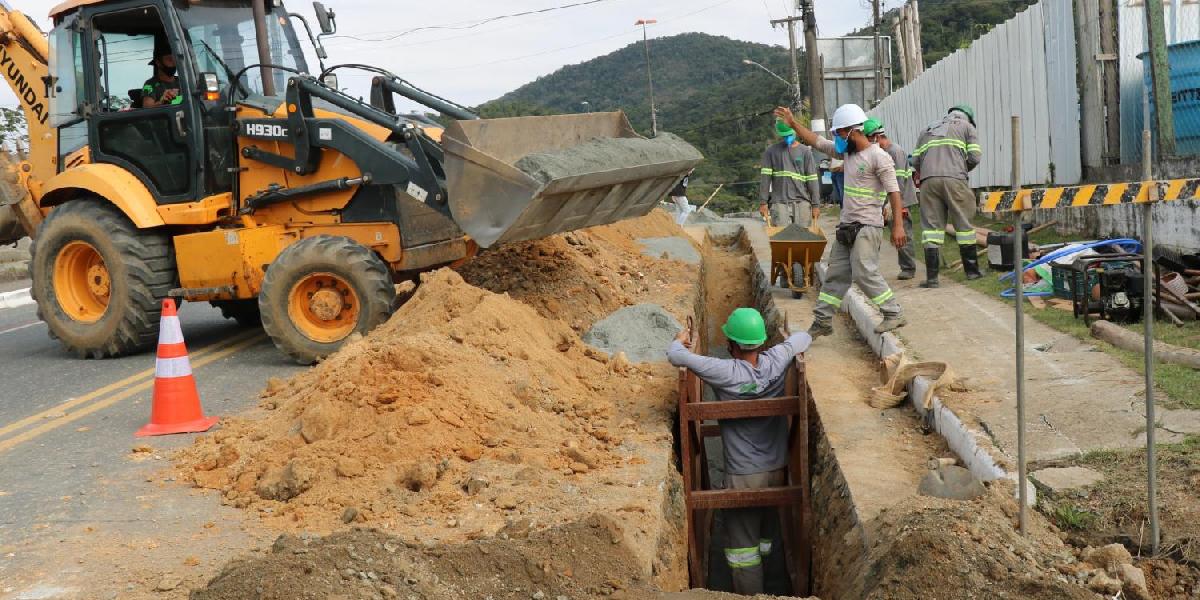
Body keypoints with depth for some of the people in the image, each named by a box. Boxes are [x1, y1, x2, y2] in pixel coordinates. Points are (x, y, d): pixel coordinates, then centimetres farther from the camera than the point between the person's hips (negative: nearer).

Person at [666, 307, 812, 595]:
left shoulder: (725, 373, -22)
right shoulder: (776, 361, -10)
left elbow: (676, 356, -20)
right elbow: (804, 338, 8)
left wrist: (680, 340, 1)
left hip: (743, 475, -5)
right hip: (778, 470, 5)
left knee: (743, 544, 9)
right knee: (768, 534, 24)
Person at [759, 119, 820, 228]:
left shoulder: (805, 151, 8)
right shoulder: (771, 151, 7)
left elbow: (812, 180, 6)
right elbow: (765, 177, 4)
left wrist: (815, 204, 1)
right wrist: (763, 202, -3)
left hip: (802, 202, 1)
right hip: (779, 203, -1)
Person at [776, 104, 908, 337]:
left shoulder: (878, 157, -13)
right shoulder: (846, 152, 11)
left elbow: (894, 191, -16)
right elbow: (817, 142, 20)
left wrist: (897, 226, -22)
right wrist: (793, 123, 15)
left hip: (867, 227, -8)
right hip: (847, 226, 8)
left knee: (865, 273, -13)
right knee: (835, 274, 10)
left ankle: (894, 314, -1)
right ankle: (822, 321, 16)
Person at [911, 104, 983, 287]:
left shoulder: (927, 130, 27)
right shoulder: (966, 126, 17)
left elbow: (915, 161, 20)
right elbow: (974, 157, 6)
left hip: (928, 180, 3)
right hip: (954, 179, -3)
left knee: (931, 227, 1)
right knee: (964, 224, 8)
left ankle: (931, 277, -4)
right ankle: (972, 271, 16)